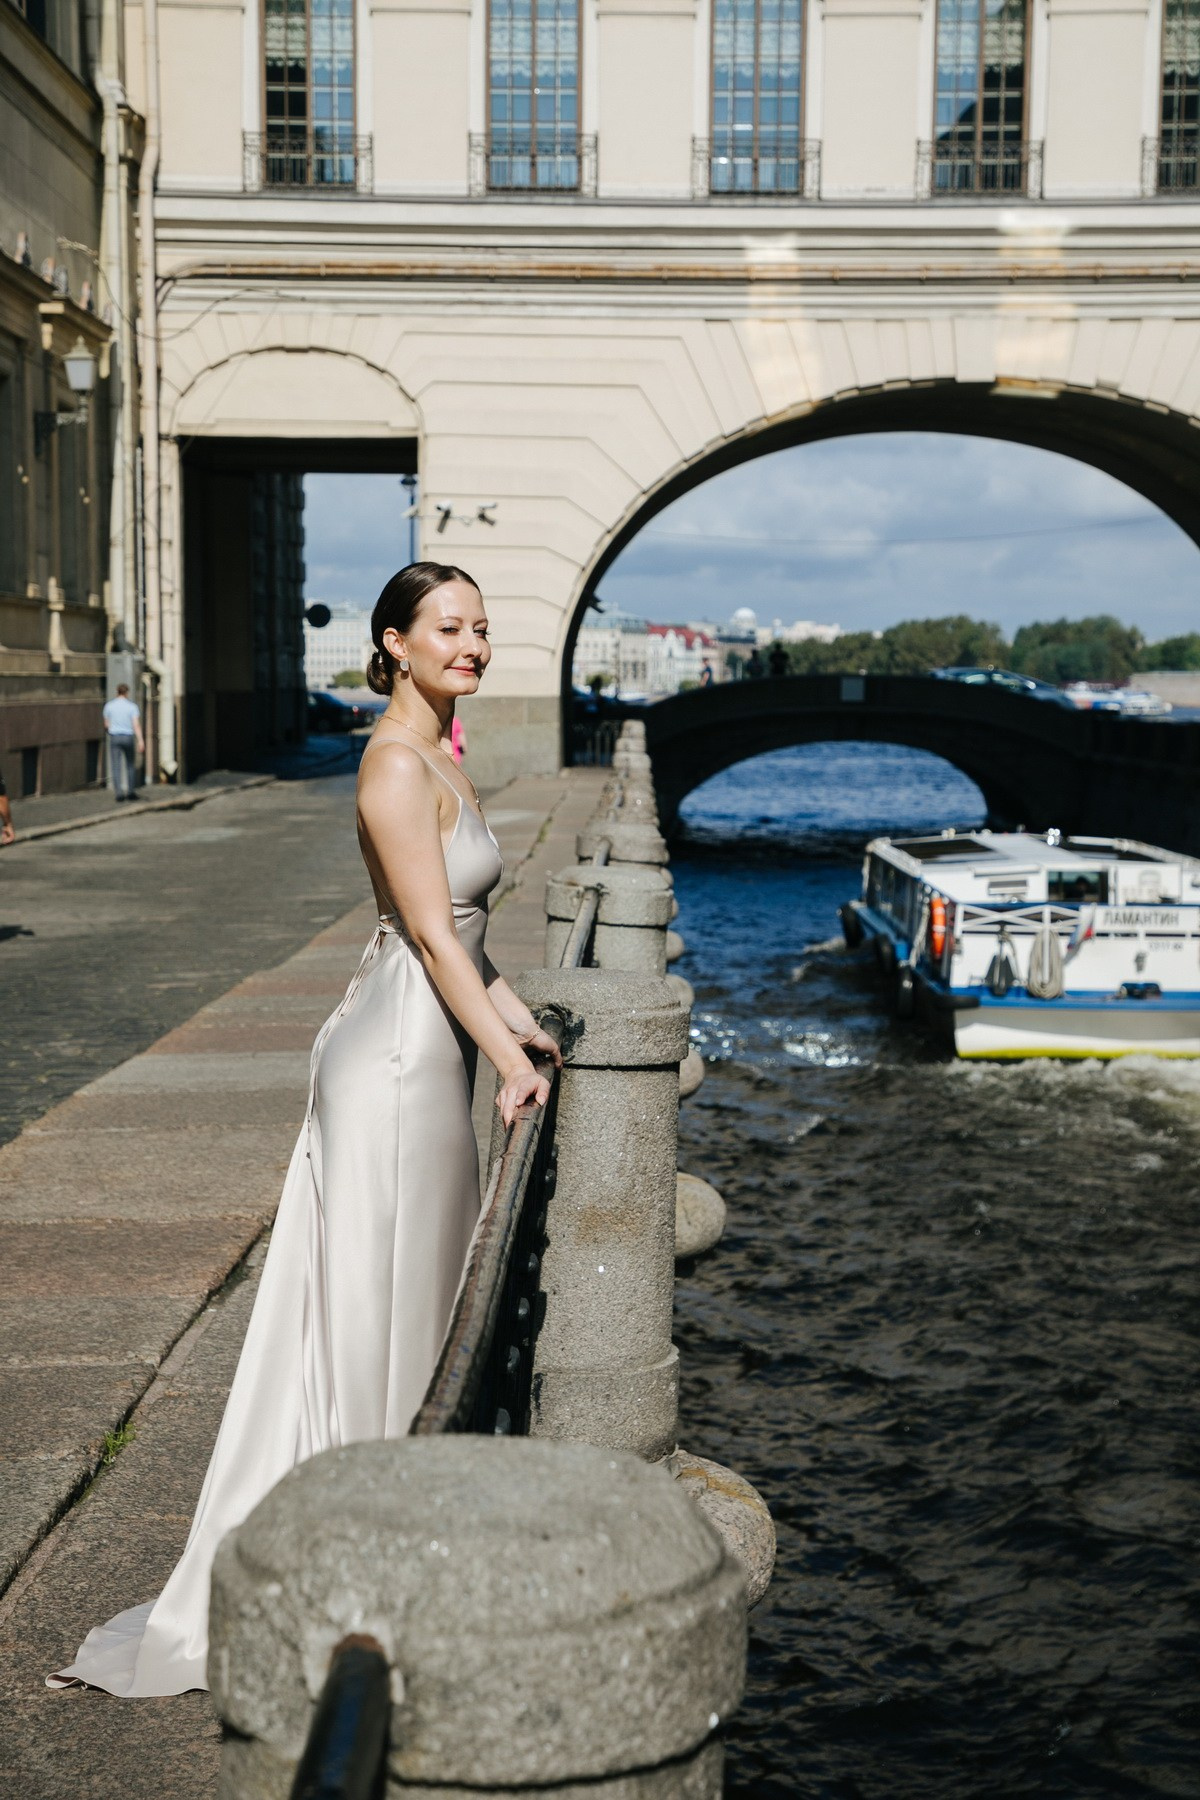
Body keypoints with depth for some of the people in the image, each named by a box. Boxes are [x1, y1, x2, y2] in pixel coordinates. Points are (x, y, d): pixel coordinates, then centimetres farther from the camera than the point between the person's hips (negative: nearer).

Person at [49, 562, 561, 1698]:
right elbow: (429, 933, -18)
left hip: (427, 1050, 10)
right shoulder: (397, 763, -16)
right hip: (398, 1059, -10)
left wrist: (520, 1022, 20)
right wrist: (510, 1059, -15)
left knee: (407, 1301, 17)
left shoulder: (438, 760, 14)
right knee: (377, 1307, -1)